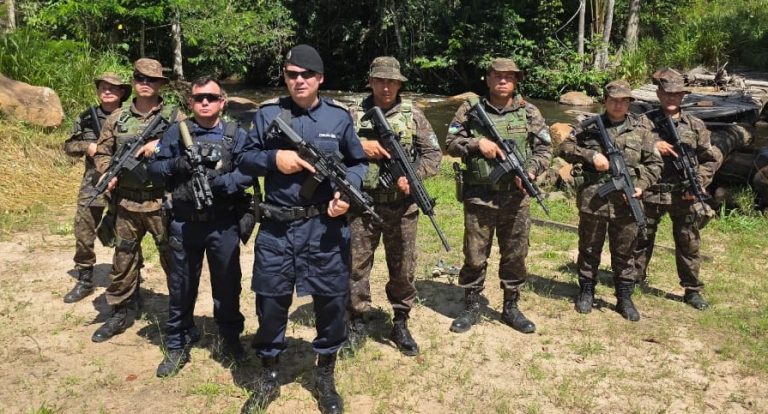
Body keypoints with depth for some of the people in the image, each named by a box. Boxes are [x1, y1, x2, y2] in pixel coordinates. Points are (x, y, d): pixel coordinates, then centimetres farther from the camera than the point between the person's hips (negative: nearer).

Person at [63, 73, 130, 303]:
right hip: (93, 184, 3)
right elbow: (69, 146, 13)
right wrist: (87, 146, -7)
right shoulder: (86, 118, 7)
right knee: (83, 235, 7)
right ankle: (84, 281, 22)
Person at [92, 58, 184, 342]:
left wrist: (161, 144, -19)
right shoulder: (117, 117, 9)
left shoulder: (174, 116, 1)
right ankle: (119, 314, 26)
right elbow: (102, 152, 14)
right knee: (123, 260, 12)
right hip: (126, 202, 3)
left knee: (173, 259, 4)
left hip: (162, 202, -3)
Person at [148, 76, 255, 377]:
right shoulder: (176, 132, 5)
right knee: (181, 288, 12)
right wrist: (176, 165, -14)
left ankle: (231, 338, 31)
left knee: (227, 285, 12)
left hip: (223, 225, -1)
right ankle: (177, 347, 25)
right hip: (184, 224, 1)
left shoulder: (236, 135, 0)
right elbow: (155, 166, 5)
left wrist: (221, 182, -25)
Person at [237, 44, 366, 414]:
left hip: (325, 227, 0)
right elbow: (244, 159, 6)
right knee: (270, 302, 9)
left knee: (331, 301, 8)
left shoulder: (339, 116, 3)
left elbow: (359, 163, 10)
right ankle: (268, 377, 30)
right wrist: (274, 159, -14)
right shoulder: (268, 113, 2)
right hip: (276, 228, 0)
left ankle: (325, 377, 29)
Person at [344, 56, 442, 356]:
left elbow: (433, 153, 3)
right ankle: (357, 323, 23)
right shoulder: (355, 115, 2)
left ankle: (400, 324, 25)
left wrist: (413, 176, -12)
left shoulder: (413, 115, 3)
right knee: (357, 265, 6)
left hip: (402, 207, 0)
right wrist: (358, 146, -15)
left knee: (403, 268, 9)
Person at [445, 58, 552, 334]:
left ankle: (511, 308, 26)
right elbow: (451, 143, 2)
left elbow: (544, 149, 6)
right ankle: (471, 308, 22)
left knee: (515, 256, 11)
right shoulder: (471, 109, 1)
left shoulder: (529, 112, 5)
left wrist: (530, 171, -12)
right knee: (474, 257, 6)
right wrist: (477, 142, -14)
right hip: (479, 197, -1)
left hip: (516, 198, 2)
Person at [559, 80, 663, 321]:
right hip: (592, 200, -1)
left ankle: (624, 298, 22)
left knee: (624, 252, 9)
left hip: (625, 203, 1)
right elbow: (565, 148, 3)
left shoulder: (641, 129, 7)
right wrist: (590, 156, -11)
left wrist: (641, 185, -7)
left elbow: (654, 163, 9)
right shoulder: (590, 125, 4)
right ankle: (586, 293, 25)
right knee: (589, 249, 11)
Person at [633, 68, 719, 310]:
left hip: (684, 196, 1)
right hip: (651, 193, -1)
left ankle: (692, 290, 21)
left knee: (689, 244, 8)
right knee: (641, 239, 9)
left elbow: (709, 160, 10)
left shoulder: (695, 126, 5)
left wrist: (698, 183, -4)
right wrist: (652, 146, -17)